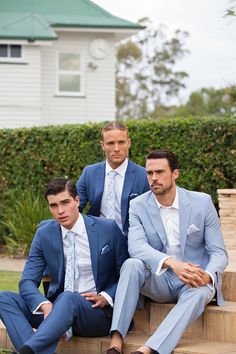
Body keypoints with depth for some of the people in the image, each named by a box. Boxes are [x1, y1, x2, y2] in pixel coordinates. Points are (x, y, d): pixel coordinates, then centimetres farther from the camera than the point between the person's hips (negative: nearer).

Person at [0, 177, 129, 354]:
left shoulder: (108, 229, -3)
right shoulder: (44, 234, 5)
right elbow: (28, 281, -1)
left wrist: (106, 298, -15)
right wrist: (45, 305, -22)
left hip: (97, 312, -4)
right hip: (56, 307, 4)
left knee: (67, 298, -38)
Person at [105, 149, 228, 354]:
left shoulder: (202, 202, -5)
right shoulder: (138, 206, -3)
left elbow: (219, 253, -5)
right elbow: (136, 246, -21)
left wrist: (207, 276, -29)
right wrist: (172, 263, -39)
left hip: (194, 283, -1)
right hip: (159, 281, 1)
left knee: (201, 292, -36)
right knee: (132, 264, -28)